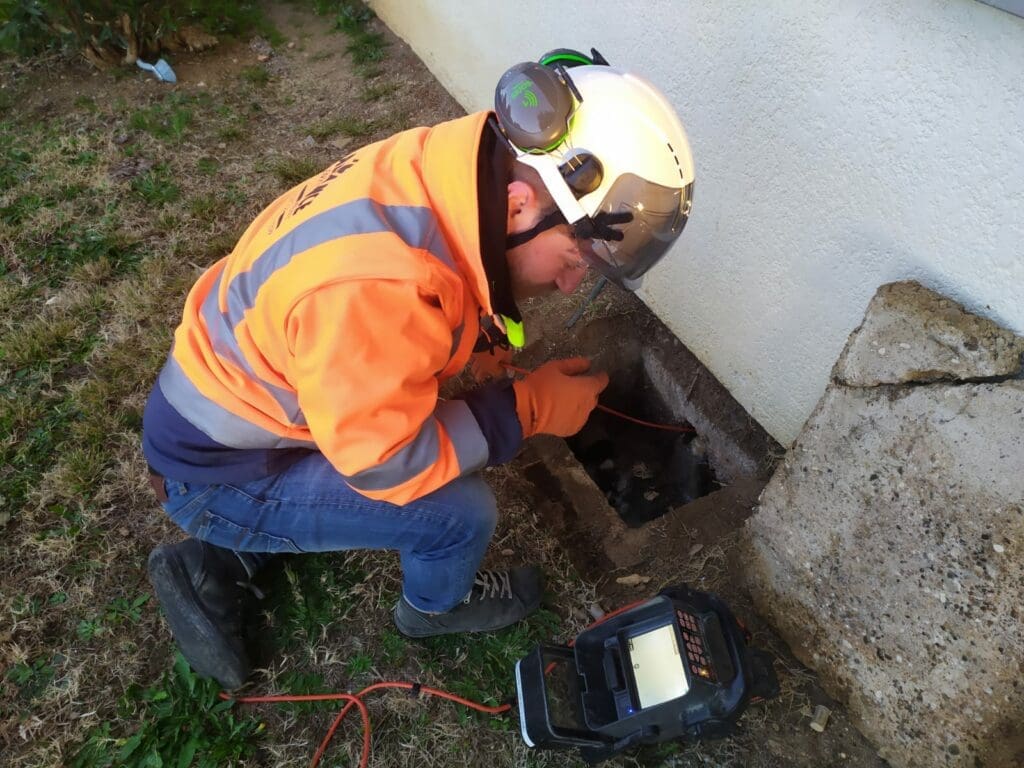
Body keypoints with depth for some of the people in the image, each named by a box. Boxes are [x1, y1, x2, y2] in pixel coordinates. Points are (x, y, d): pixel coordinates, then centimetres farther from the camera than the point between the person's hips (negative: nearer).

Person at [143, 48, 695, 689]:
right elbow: (383, 463, -25)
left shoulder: (441, 169, -13)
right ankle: (437, 606, 23)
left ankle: (217, 563, 22)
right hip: (218, 471, -8)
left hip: (232, 394, 8)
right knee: (464, 510, -14)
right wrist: (530, 408, -18)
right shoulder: (375, 285, -39)